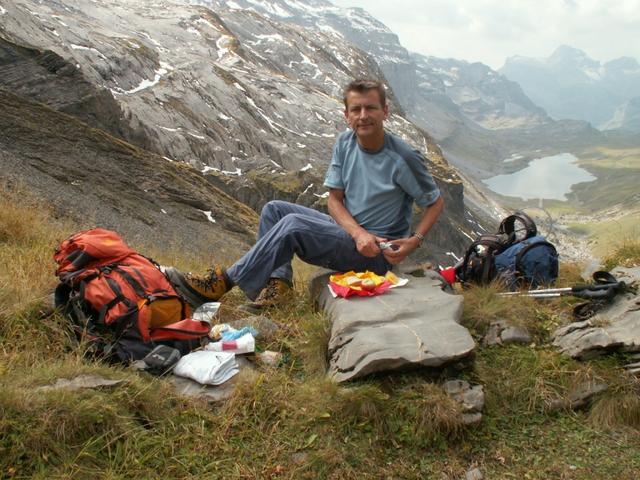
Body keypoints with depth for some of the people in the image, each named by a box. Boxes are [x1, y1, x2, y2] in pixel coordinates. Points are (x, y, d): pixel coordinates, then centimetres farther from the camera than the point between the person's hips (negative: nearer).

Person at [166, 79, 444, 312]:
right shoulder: (345, 143, 0)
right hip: (345, 228, 7)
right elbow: (335, 199, 0)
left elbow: (436, 203, -4)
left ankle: (222, 283, -21)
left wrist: (415, 240, -21)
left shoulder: (403, 157, -16)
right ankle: (278, 280, -14)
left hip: (378, 253, -7)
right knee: (274, 209, 0)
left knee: (293, 224, -27)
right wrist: (358, 233, -19)